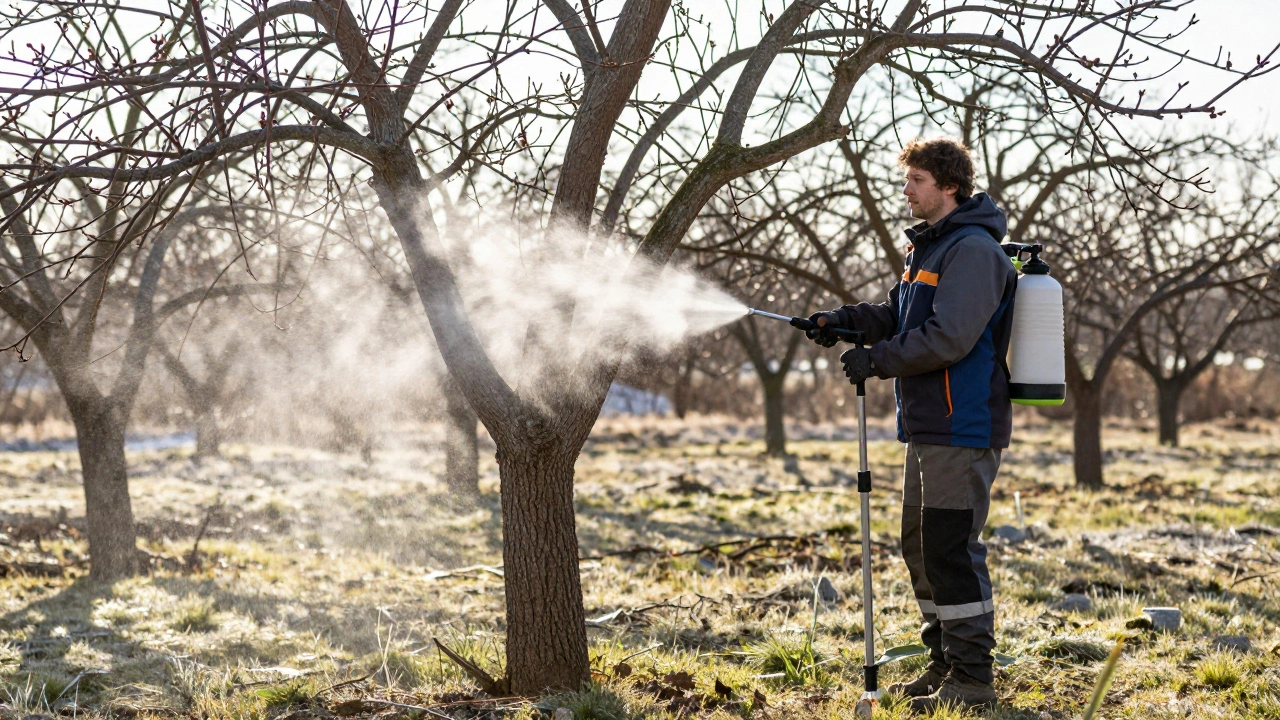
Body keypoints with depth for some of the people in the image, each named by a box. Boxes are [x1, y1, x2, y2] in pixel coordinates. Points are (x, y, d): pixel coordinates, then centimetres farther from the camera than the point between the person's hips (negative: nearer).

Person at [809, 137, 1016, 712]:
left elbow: (949, 337, -23)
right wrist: (847, 319, 5)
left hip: (963, 427, -11)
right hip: (929, 426, 11)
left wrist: (876, 360, -17)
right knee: (920, 546, 15)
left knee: (951, 549, -10)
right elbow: (903, 317, 21)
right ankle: (945, 665, 25)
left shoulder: (973, 250, -15)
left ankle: (972, 680, -4)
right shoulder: (931, 247, 18)